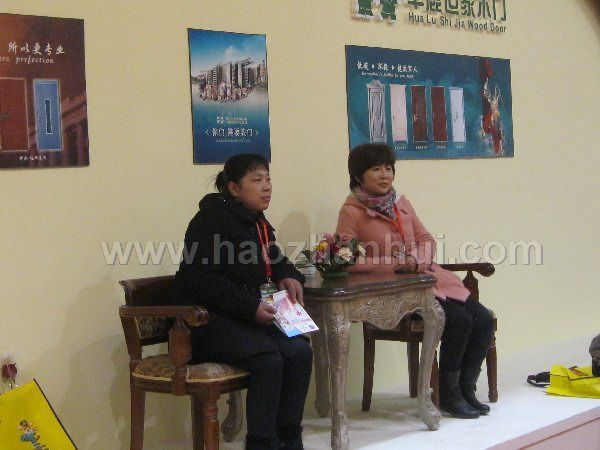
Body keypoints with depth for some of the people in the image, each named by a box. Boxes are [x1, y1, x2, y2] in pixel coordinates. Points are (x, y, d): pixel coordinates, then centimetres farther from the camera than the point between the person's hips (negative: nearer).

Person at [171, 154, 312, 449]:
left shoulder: (257, 222, 15)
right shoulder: (212, 220, -12)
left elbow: (275, 261, 29)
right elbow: (202, 279, -20)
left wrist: (288, 277, 4)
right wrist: (250, 307, -25)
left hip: (247, 317, 8)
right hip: (207, 319, -8)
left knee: (300, 352, -15)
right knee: (268, 359, -29)